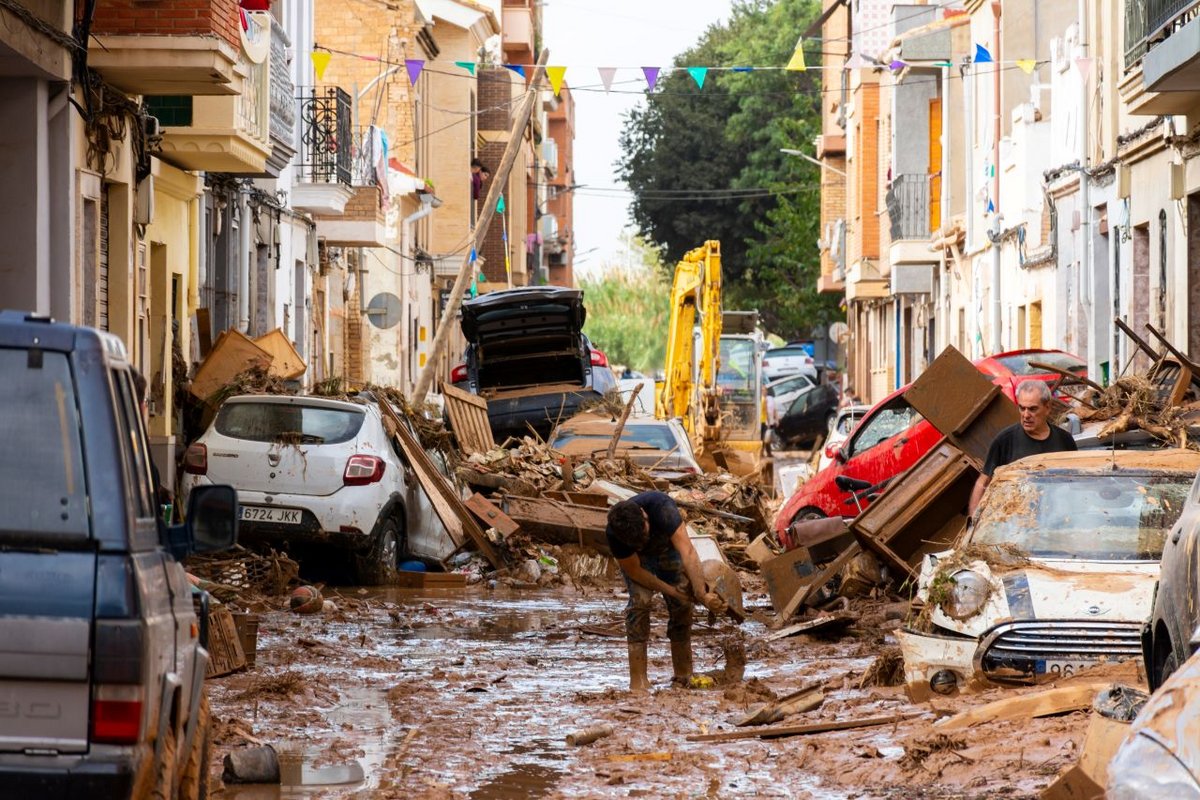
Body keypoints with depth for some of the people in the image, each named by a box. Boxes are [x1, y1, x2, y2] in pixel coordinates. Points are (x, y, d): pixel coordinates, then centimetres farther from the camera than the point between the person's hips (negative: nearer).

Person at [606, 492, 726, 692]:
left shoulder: (661, 507, -43)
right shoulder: (613, 535, -38)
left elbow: (688, 552, -48)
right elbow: (634, 570, -24)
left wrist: (703, 594, -53)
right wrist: (671, 590, -25)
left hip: (668, 549, 1)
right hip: (637, 558, -1)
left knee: (681, 605, -7)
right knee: (640, 600, -22)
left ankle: (683, 675, 7)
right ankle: (638, 681, -20)